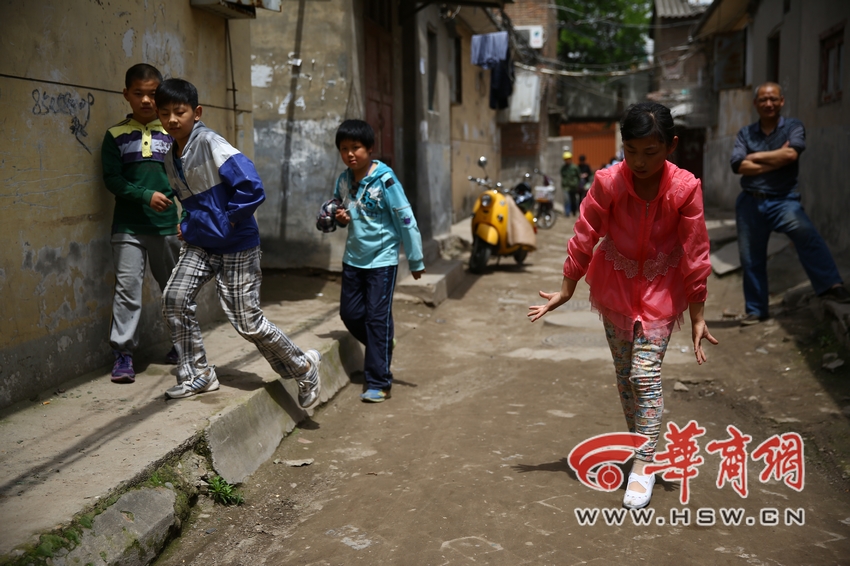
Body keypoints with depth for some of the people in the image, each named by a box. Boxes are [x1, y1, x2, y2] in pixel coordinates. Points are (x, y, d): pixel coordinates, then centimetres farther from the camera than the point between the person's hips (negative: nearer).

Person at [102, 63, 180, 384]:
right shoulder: (116, 135, 4)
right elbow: (112, 179, -3)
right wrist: (146, 195, -14)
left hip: (167, 224, 1)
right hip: (128, 226, -1)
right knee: (127, 288, -5)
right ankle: (123, 353, 2)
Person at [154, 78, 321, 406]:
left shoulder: (210, 144, -19)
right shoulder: (171, 156, 7)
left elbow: (251, 188, -27)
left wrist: (228, 222, -17)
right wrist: (188, 225, 10)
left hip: (236, 245, -7)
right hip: (200, 243, 8)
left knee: (247, 321, -3)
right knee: (174, 299, -6)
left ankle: (303, 368, 19)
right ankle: (197, 375, 11)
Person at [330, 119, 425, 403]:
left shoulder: (385, 180, -16)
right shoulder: (343, 181, 3)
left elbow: (405, 219, -13)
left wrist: (416, 260, -10)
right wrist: (340, 218, -4)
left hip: (382, 258, -6)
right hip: (353, 258, 6)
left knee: (377, 317, -5)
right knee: (350, 313, 11)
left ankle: (379, 383, 3)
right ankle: (380, 349, 38)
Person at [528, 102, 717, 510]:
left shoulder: (685, 189, -21)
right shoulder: (608, 182, -19)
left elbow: (695, 255, -13)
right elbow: (584, 238, -9)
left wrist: (697, 317, -9)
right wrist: (566, 291, -3)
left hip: (661, 287, -2)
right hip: (615, 283, 2)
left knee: (646, 372, -10)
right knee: (624, 372, 12)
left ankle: (644, 465, -1)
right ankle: (640, 442, 32)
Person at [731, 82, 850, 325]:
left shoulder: (793, 126, 2)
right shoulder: (745, 133, 8)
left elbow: (791, 154, -19)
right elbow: (739, 166, -8)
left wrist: (756, 156, -7)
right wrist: (777, 159, -11)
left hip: (783, 200, -3)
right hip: (750, 202, 3)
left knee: (806, 233, -33)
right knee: (751, 259, 9)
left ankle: (830, 285, -39)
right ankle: (756, 310, 22)